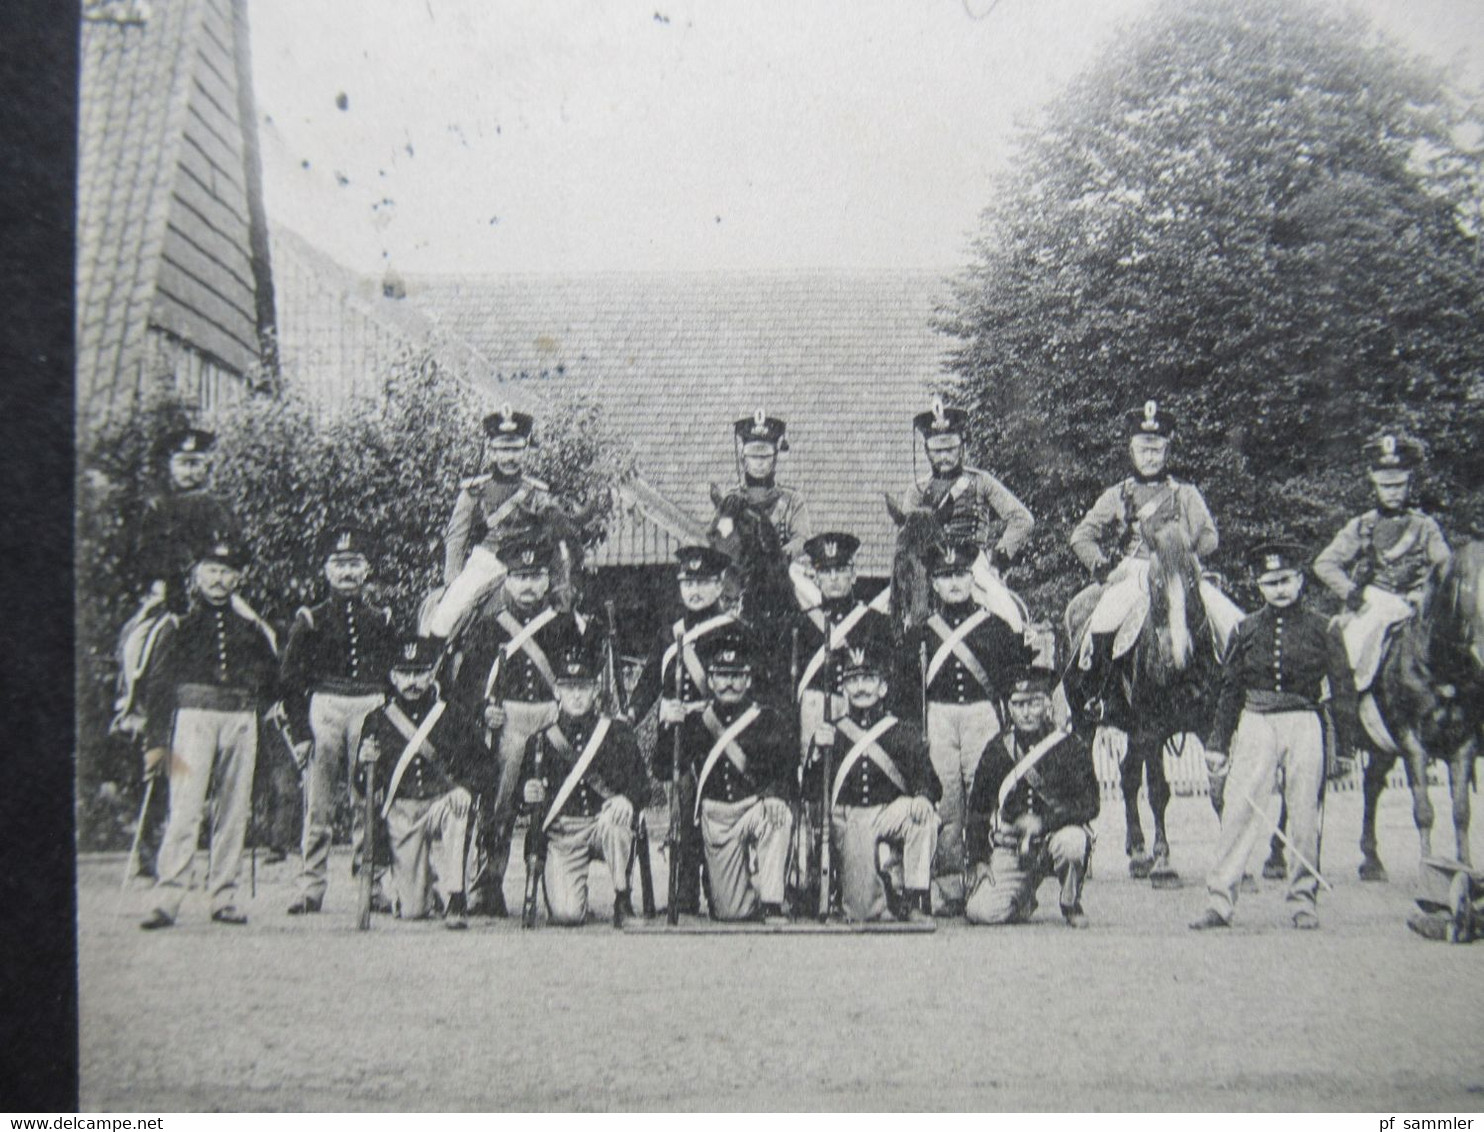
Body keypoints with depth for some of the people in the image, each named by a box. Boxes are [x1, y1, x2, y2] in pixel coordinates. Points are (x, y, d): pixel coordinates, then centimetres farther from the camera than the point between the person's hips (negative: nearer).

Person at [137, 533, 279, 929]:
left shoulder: (251, 628, 16)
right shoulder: (179, 625, 7)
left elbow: (270, 681, 24)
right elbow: (157, 684, 2)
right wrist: (155, 741, -6)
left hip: (241, 723, 3)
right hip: (193, 718, -3)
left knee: (234, 813, 3)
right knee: (184, 810, -12)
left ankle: (224, 898, 9)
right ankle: (167, 900, -12)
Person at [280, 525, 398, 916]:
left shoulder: (382, 620, 12)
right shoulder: (309, 620, 6)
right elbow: (290, 681, 4)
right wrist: (301, 732, -3)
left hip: (370, 710, 1)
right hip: (323, 710, -1)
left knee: (369, 804, 1)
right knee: (317, 807, 0)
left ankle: (371, 886, 7)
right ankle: (311, 888, 5)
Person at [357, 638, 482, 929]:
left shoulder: (455, 716, 3)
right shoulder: (378, 720, 6)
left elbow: (476, 768, 3)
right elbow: (364, 788, 7)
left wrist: (463, 788, -18)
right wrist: (365, 763, -15)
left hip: (442, 803, -1)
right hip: (401, 811, 1)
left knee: (458, 806, -38)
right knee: (412, 910, -5)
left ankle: (453, 898, -26)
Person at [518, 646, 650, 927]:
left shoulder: (618, 733, 8)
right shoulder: (541, 741, 10)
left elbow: (641, 784, 3)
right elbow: (524, 795, 12)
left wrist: (627, 799, -19)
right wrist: (529, 796, -13)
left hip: (606, 822, 0)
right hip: (562, 833, 0)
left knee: (613, 821, -38)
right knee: (566, 914, -19)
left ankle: (622, 898, -16)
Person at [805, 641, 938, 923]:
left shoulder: (905, 734, 9)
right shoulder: (829, 733, 10)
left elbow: (930, 783, 1)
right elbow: (810, 793, 5)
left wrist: (922, 796, -24)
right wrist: (818, 752, -12)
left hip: (890, 816, 1)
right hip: (849, 822, -1)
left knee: (922, 813, -34)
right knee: (861, 911, -18)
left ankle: (916, 899, -21)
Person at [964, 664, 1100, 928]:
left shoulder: (1072, 746, -3)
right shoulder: (997, 750, 6)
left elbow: (1089, 804, -10)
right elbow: (977, 809, 12)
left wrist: (1043, 821, -22)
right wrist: (980, 860, 3)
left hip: (1053, 838, -2)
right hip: (1010, 851, 2)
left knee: (1072, 841, -37)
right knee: (981, 912, -18)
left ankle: (1071, 905, -5)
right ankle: (1024, 900, 19)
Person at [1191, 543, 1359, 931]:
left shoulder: (1321, 630, 3)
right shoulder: (1246, 631, 7)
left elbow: (1343, 691, 5)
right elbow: (1229, 691, 10)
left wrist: (1344, 749, 0)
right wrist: (1218, 747, 6)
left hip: (1304, 726, -1)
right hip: (1255, 724, 1)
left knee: (1304, 818, 4)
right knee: (1238, 812, -5)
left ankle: (1303, 902, 16)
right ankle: (1219, 902, -4)